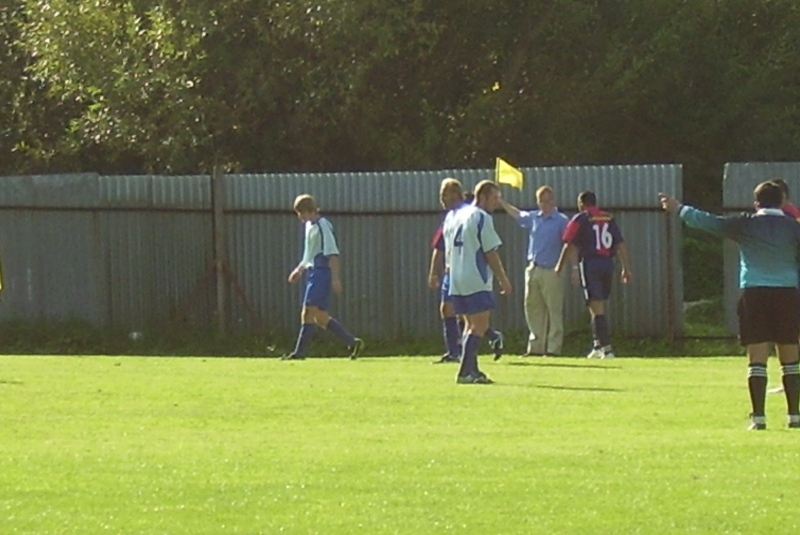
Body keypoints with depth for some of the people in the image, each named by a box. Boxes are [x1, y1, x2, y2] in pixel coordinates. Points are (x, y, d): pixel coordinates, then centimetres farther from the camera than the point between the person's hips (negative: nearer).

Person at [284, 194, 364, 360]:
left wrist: (335, 278, -22)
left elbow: (332, 254, -17)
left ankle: (300, 352, -13)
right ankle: (353, 343, 13)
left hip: (321, 272, -10)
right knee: (320, 317, 7)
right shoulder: (310, 225, 17)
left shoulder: (322, 226, -12)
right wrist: (300, 270, 22)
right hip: (313, 273, 10)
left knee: (309, 312, -12)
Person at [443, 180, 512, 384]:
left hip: (456, 281, 8)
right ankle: (465, 372, -14)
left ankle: (471, 370, 12)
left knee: (471, 324, 15)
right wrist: (503, 280, -4)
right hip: (476, 281, -8)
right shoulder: (482, 218, -10)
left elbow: (448, 252, 20)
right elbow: (490, 253, -11)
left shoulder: (453, 217, 15)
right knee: (480, 325, -7)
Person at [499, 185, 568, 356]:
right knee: (533, 309, 8)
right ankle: (536, 346, 15)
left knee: (554, 310, -5)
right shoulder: (533, 218, 12)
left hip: (551, 272, -7)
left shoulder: (562, 221, -5)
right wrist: (500, 201, 38)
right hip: (533, 270, 7)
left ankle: (553, 348, -5)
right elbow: (516, 214, 32)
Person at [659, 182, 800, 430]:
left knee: (757, 358, -2)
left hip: (754, 294, -1)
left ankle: (758, 417, -7)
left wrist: (679, 209, 20)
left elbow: (708, 222, 7)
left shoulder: (746, 225, 2)